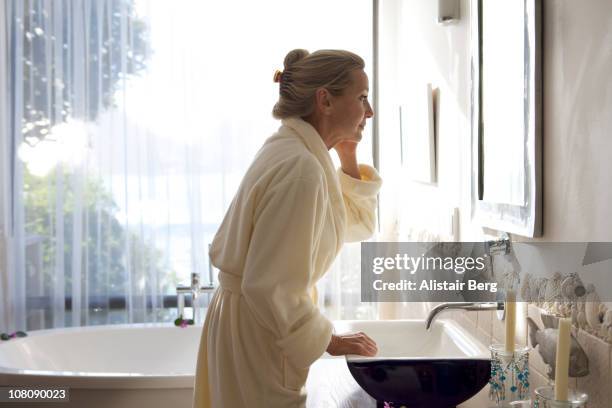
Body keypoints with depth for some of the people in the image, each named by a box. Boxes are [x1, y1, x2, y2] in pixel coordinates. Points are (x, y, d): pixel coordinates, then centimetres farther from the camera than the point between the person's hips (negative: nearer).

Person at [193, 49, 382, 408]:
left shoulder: (289, 151, 6)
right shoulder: (300, 169, -24)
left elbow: (358, 226, 18)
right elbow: (270, 287, -27)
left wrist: (349, 160, 5)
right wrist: (328, 341, -14)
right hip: (255, 335, -10)